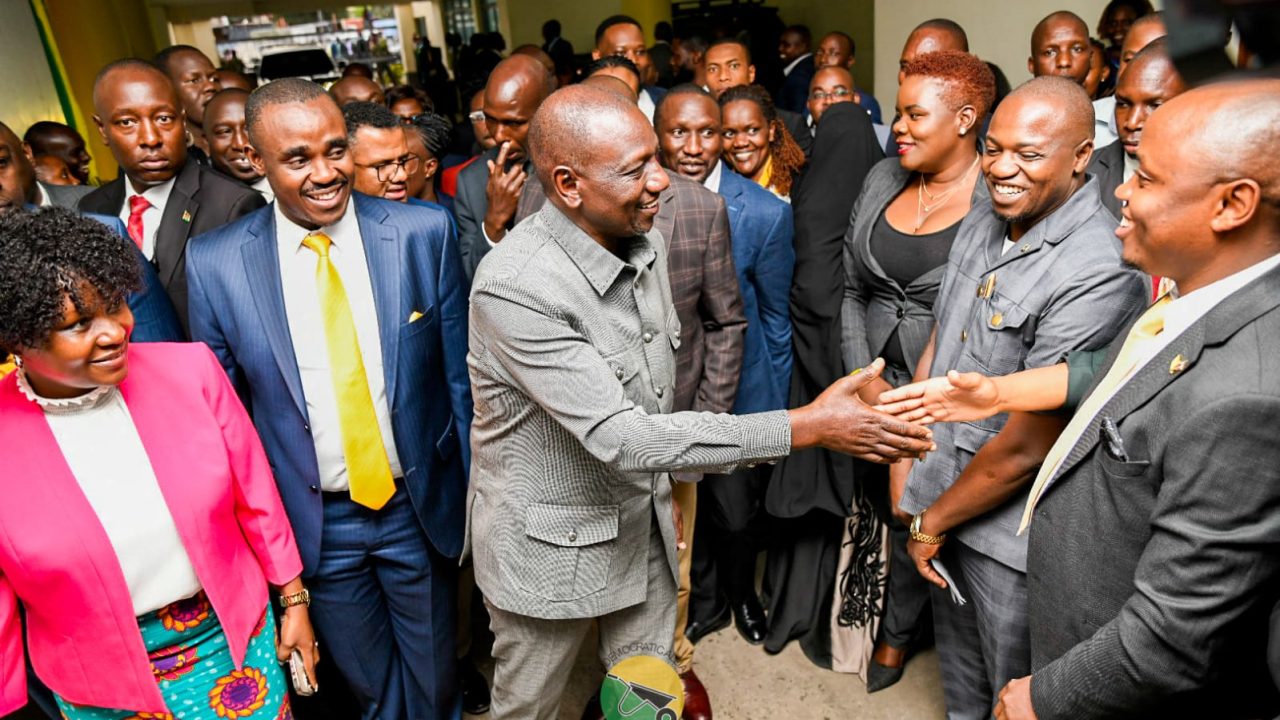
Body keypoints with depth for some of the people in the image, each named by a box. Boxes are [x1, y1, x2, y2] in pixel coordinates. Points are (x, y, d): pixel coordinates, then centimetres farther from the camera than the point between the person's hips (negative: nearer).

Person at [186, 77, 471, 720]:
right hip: (313, 523, 1)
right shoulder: (214, 263, -9)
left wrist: (479, 493, -1)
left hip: (420, 506, 0)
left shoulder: (423, 232, -10)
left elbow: (460, 372, -3)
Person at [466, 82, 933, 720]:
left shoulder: (643, 241, -5)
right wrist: (805, 427, -33)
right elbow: (623, 438, -33)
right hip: (551, 542, -5)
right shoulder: (514, 288, -31)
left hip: (643, 522, 6)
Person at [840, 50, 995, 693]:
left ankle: (899, 629, 39)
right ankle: (898, 625, 43)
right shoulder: (883, 179, 3)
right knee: (890, 511, 16)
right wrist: (864, 376, -3)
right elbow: (851, 287, 5)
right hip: (875, 391, 4)